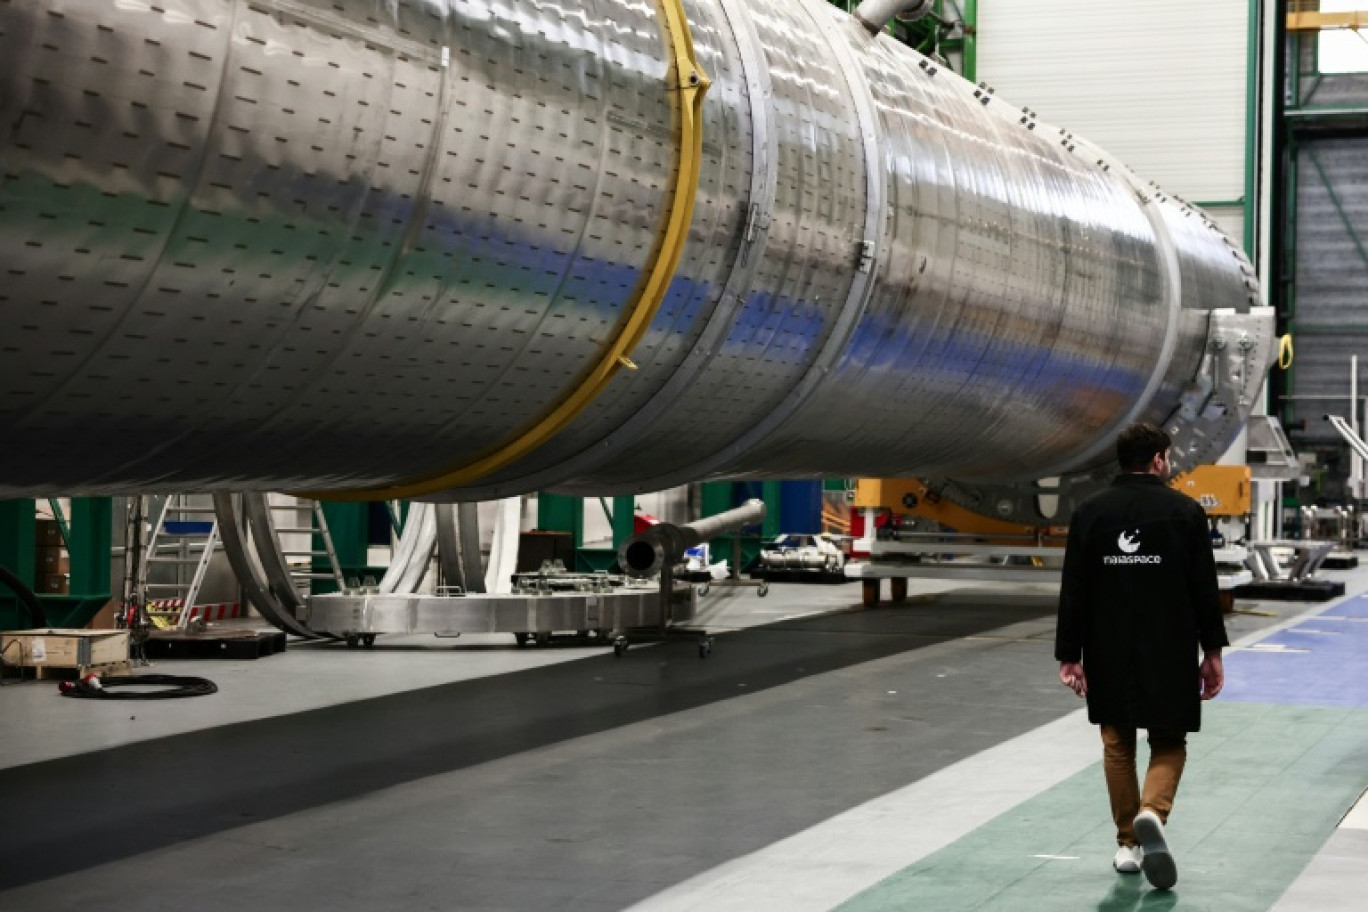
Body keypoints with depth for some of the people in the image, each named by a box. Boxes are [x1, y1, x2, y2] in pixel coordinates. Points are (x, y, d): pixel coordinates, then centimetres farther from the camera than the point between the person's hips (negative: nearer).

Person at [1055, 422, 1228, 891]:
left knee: (1118, 744, 14)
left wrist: (1070, 655, 2)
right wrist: (1212, 651, 3)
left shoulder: (1090, 512, -1)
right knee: (1168, 744, 9)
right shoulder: (1185, 511, -4)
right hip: (1169, 653, -2)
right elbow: (1205, 588, -4)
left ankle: (1128, 844, 18)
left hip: (1108, 652, 2)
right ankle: (1152, 814, -18)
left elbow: (1073, 590, -2)